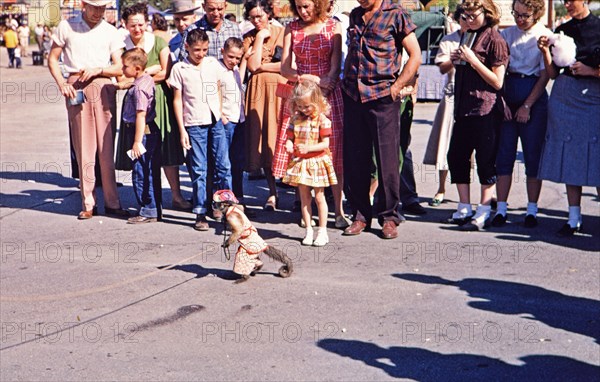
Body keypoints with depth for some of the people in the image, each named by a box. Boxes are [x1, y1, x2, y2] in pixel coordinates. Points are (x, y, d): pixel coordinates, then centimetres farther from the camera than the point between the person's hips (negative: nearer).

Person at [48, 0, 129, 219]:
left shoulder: (110, 31, 11)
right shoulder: (66, 27, 8)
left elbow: (119, 69, 8)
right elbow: (52, 59, 11)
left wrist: (98, 70, -10)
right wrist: (61, 83, -5)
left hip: (103, 88, 1)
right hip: (76, 88, -1)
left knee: (106, 148, -1)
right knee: (83, 148, -1)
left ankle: (112, 203, 4)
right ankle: (88, 204, 4)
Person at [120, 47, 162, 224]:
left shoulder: (139, 87, -18)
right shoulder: (148, 79, 11)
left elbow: (141, 115, -22)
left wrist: (137, 141, -21)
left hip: (143, 132, -10)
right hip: (152, 131, 10)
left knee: (140, 173, -2)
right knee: (152, 172, 14)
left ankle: (148, 211, 4)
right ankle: (155, 208, 22)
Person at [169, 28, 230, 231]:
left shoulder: (213, 64, 9)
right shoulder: (179, 69, -1)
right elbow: (177, 100, 0)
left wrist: (220, 113, 11)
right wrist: (182, 129, -3)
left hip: (215, 121, 3)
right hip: (194, 124, -3)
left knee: (223, 165, 2)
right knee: (199, 170, 0)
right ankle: (200, 213, 7)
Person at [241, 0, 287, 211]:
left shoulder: (282, 33, 3)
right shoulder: (248, 38, 10)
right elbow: (252, 66, -5)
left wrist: (261, 67, -5)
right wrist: (260, 38, -3)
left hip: (280, 89, -2)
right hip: (258, 91, 2)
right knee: (264, 140, 0)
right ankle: (272, 193, 7)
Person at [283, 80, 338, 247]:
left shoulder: (322, 120, -10)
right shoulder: (295, 119, 3)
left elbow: (325, 144, -12)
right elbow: (290, 137, 6)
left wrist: (308, 148, -24)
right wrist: (289, 145, -17)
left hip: (317, 162, -4)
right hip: (299, 163, 4)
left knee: (319, 197, 4)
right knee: (304, 198, 8)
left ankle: (322, 231, 12)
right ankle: (308, 231, 16)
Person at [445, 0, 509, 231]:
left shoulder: (495, 40, -7)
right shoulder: (468, 36, 16)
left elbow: (498, 82, -12)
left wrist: (472, 60, -16)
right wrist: (455, 60, 8)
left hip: (486, 110, -8)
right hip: (464, 108, 8)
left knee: (485, 161, -2)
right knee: (456, 157, 9)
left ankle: (483, 214, 6)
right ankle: (464, 210, 20)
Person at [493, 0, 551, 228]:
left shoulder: (545, 36, -1)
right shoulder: (507, 34, 10)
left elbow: (545, 76, -4)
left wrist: (527, 106, -9)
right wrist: (502, 101, -5)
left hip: (534, 97, -3)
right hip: (507, 96, 3)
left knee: (533, 155, 1)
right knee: (504, 153, 1)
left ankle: (532, 210, 8)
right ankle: (501, 209, 5)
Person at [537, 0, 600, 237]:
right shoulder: (562, 30, 10)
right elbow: (553, 74, 10)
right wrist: (545, 51, -4)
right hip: (565, 99, 4)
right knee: (570, 159, 5)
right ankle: (574, 219, 12)